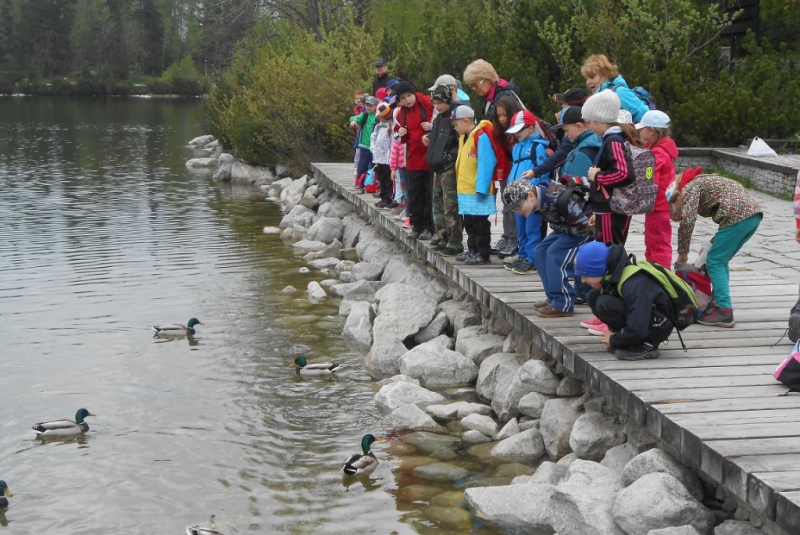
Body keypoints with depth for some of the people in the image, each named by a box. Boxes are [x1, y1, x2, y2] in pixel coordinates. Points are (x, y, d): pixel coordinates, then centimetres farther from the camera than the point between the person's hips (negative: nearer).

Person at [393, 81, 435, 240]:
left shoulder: (428, 104, -7)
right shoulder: (402, 113, 12)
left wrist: (432, 126, -20)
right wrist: (401, 134, 1)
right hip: (414, 159, 6)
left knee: (430, 193, -1)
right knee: (414, 194, 8)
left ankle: (429, 227, 4)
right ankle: (417, 225, 17)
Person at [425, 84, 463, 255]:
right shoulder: (438, 119, 17)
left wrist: (449, 157, -19)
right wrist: (429, 140, 13)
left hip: (450, 169, -10)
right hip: (438, 168, 10)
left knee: (451, 206, -9)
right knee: (438, 204, 16)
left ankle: (455, 243, -5)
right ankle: (441, 237, 26)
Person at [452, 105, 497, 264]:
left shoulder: (481, 137, -17)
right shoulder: (464, 137, 13)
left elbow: (486, 164, -20)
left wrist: (481, 189, -20)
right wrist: (461, 186, 16)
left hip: (478, 191, -10)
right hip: (466, 190, 10)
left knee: (480, 223, -3)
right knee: (469, 222, 17)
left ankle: (483, 254, 3)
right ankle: (473, 250, 27)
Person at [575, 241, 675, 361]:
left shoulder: (633, 285, -31)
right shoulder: (614, 271, -5)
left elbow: (637, 330, -32)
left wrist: (614, 340, -15)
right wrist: (614, 331, 2)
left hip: (659, 326, -9)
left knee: (604, 304, -26)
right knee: (594, 296, -2)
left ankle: (646, 344, -13)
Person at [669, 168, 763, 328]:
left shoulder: (689, 188, 2)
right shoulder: (702, 182, 28)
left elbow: (687, 220, -13)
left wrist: (682, 253, -4)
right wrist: (713, 243, 25)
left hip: (737, 216, -9)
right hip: (754, 214, 9)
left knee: (714, 262, 0)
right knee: (720, 261, 20)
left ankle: (724, 312, -4)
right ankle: (718, 302, 26)